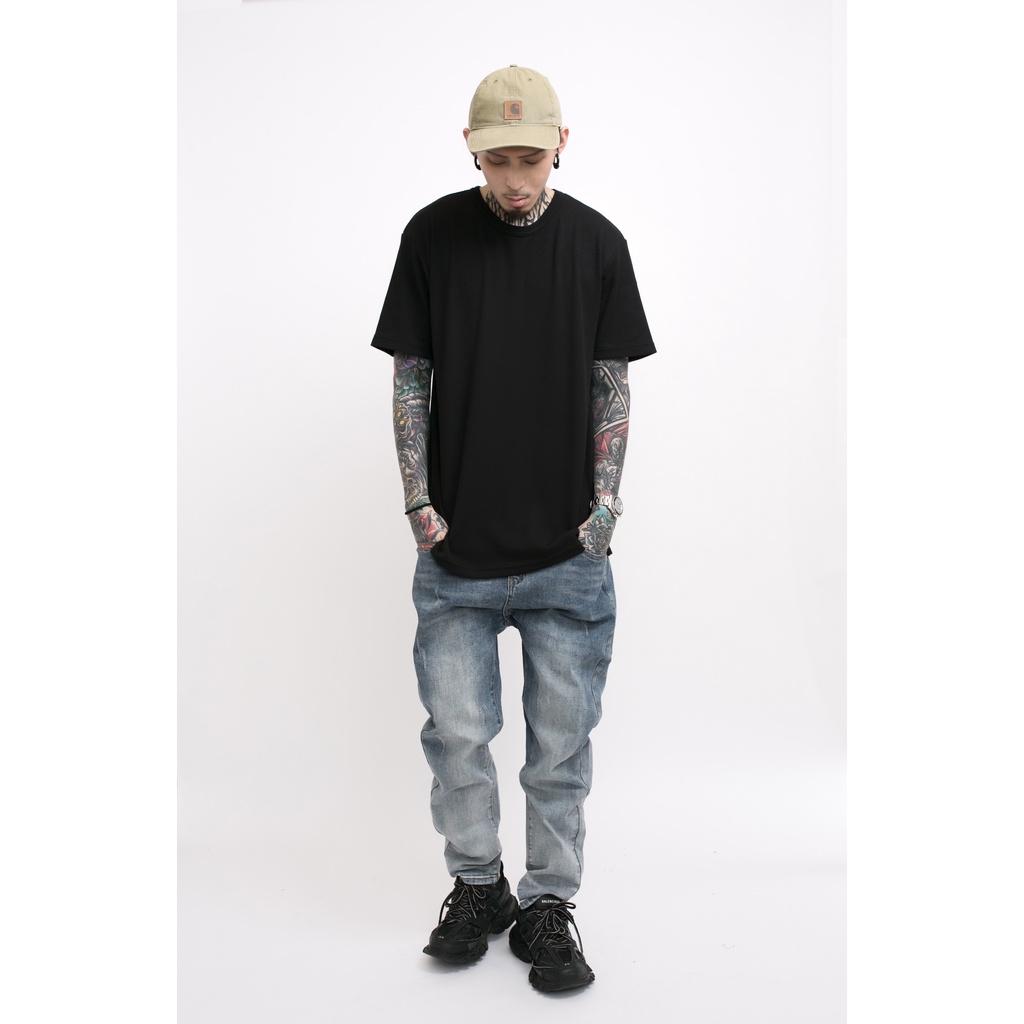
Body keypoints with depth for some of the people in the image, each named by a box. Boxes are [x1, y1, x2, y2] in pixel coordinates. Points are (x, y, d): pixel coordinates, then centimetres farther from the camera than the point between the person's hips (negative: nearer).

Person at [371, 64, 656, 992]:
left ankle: (549, 905, 25)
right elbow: (411, 380, 3)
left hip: (568, 553, 0)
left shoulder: (597, 243, 1)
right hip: (456, 550, 0)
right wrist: (419, 502, -3)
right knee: (456, 731, 9)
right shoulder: (433, 235, 0)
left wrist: (603, 506, -3)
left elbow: (612, 388, 5)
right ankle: (476, 884, 31)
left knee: (561, 741, 8)